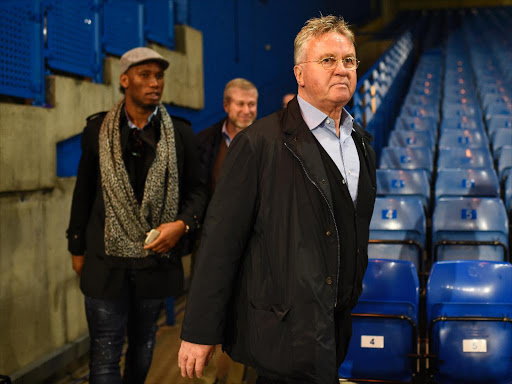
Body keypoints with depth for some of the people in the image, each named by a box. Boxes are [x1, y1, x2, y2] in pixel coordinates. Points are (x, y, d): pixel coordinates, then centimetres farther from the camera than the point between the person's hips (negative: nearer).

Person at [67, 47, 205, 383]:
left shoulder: (181, 134, 0)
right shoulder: (97, 129, 0)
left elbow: (196, 189, 5)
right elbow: (84, 191, 6)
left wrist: (182, 224, -15)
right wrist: (77, 248, 7)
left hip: (157, 255, 1)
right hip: (106, 258, -1)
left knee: (143, 343, 18)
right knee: (105, 354, 0)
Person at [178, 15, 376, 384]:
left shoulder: (362, 142, 10)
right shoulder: (259, 144, -13)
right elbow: (221, 239, -14)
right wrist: (199, 333, -14)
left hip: (337, 326, 7)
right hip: (284, 333, -7)